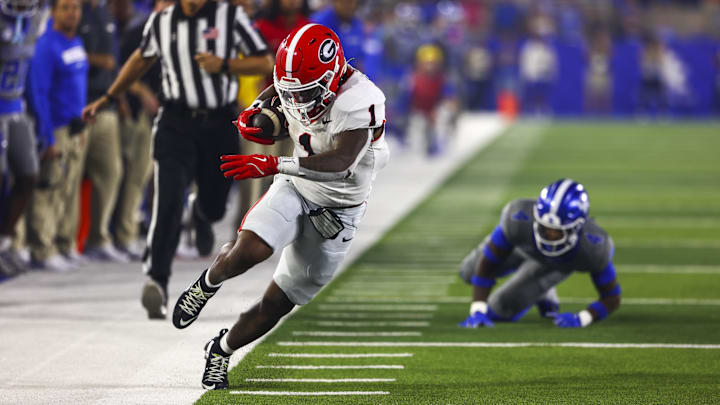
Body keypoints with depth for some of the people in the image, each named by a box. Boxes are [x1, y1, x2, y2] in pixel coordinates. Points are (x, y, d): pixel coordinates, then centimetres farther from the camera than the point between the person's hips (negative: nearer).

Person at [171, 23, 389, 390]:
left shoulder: (358, 102, -31)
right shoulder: (294, 86, -11)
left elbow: (340, 162, -45)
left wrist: (272, 165, -51)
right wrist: (253, 111, -4)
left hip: (334, 214, -3)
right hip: (294, 190, 3)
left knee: (275, 305, 4)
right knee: (249, 250, -28)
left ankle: (221, 350, 30)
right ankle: (209, 283, 6)